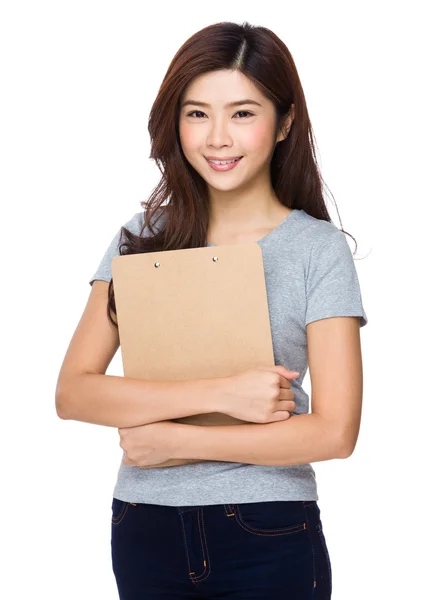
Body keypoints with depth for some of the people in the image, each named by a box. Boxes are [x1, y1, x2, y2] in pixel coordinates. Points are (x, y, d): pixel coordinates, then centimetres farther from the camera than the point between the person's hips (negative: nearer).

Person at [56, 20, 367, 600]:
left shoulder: (318, 248, -6)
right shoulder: (143, 237, 1)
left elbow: (334, 432, -13)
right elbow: (73, 391, -8)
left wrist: (171, 439, -12)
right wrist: (222, 393, -19)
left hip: (269, 537, -3)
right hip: (144, 529, 3)